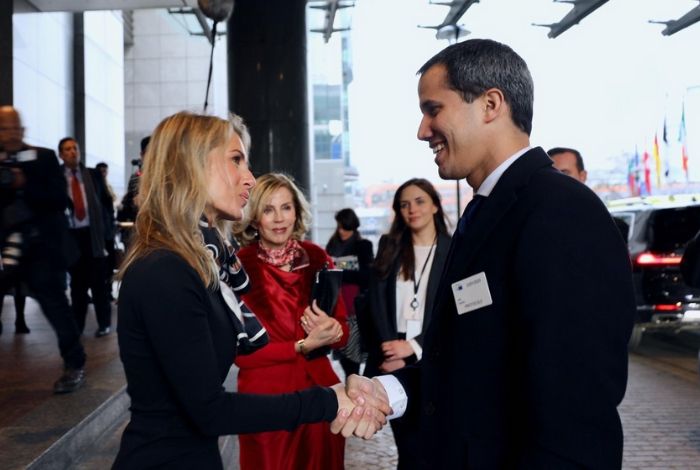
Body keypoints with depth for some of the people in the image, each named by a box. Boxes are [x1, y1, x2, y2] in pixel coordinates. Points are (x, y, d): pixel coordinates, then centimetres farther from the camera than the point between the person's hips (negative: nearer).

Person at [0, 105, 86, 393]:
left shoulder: (44, 158, 0)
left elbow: (60, 199, -10)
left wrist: (25, 186, -22)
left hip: (40, 247, -3)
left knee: (54, 304, -2)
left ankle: (74, 365, 12)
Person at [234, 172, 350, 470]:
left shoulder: (317, 258, 0)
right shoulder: (239, 267, -11)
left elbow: (343, 330, 5)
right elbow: (240, 351, -11)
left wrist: (334, 331, -17)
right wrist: (302, 346, -19)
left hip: (320, 392, 4)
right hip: (265, 398, -3)